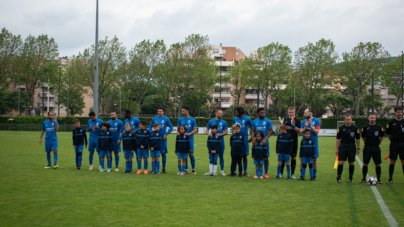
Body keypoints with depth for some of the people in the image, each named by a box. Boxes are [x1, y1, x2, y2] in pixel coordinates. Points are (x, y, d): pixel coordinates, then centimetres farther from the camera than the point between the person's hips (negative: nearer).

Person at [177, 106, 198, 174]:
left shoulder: (192, 120, -1)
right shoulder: (180, 119, 7)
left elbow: (195, 130, -3)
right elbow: (178, 129, 10)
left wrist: (189, 134, -19)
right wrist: (178, 133, -11)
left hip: (190, 139, -2)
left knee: (191, 154, -3)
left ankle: (193, 169, 7)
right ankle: (186, 169, 11)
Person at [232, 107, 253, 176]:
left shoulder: (247, 119, -4)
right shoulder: (235, 119, 7)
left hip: (244, 139, -3)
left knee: (244, 156, 4)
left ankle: (245, 172, 12)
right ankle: (233, 171, 10)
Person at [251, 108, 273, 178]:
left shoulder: (267, 121, 0)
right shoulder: (254, 121, 7)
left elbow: (270, 131, -2)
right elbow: (253, 131, 10)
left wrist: (265, 139, -13)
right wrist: (253, 139, -7)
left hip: (264, 142, -2)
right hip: (257, 142, 2)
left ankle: (266, 173, 9)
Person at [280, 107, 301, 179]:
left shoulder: (297, 120, 1)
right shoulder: (285, 119, 11)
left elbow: (299, 131, -5)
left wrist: (293, 125, -18)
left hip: (294, 141, -2)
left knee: (293, 157, 3)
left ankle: (292, 174, 10)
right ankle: (281, 173, 10)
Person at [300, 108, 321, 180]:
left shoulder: (316, 121, 0)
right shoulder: (304, 121, 8)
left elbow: (316, 132, -8)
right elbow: (301, 132, 3)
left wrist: (310, 126, -18)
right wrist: (305, 127, -14)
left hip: (313, 142, -2)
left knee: (314, 159, 4)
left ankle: (314, 175, 14)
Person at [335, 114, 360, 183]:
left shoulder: (355, 128, 2)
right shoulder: (341, 128, 1)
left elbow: (358, 139, 7)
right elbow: (338, 138, 5)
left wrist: (358, 148, 4)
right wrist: (337, 148, 1)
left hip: (352, 147, 1)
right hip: (343, 146, -1)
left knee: (351, 163, 5)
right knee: (340, 162, -7)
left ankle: (351, 178, 19)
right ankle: (338, 178, -2)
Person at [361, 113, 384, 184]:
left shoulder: (379, 127, 2)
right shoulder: (365, 127, 1)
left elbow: (381, 137, 14)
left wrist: (377, 143, 10)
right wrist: (367, 143, 9)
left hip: (376, 148, 0)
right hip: (367, 148, 0)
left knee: (377, 164, 1)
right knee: (365, 164, 0)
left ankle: (378, 179, 12)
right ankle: (364, 178, 10)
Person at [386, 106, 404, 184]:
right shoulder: (391, 122, 1)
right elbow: (388, 134, 7)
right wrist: (393, 140, 4)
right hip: (394, 145, -1)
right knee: (392, 162, 2)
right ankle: (390, 179, 10)